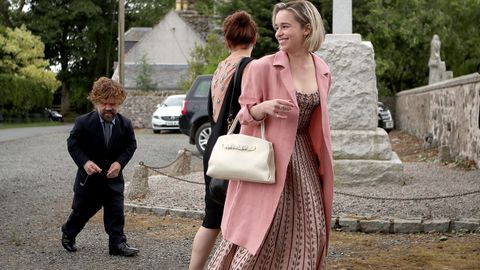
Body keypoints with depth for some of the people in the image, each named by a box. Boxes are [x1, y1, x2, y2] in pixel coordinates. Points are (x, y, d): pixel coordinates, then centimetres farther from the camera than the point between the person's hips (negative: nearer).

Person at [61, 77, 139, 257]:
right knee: (82, 211, 14)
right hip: (89, 176, -2)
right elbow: (72, 144, -8)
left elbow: (131, 145, 2)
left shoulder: (125, 124, -9)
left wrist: (120, 162, -13)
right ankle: (68, 233, 39)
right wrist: (84, 162, -22)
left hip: (113, 177, 2)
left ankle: (118, 243, 11)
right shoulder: (83, 122, -17)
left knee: (116, 212, 1)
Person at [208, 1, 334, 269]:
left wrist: (321, 161, 17)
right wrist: (264, 108, -26)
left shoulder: (322, 71, 6)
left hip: (304, 159, 5)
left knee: (307, 233, 8)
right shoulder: (264, 67, -9)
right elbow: (246, 114, -5)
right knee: (258, 232, -6)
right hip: (270, 157, -5)